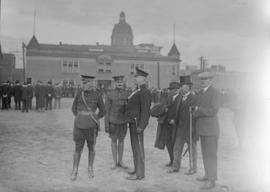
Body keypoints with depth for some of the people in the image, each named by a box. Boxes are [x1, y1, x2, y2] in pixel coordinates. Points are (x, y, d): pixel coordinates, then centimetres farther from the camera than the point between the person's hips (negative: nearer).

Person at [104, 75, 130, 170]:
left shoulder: (127, 94, -2)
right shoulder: (109, 94, -10)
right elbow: (107, 110, -7)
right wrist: (106, 125, -10)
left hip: (123, 122, 3)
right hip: (113, 122, -2)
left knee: (121, 141, 11)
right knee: (114, 141, 8)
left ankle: (120, 161, 23)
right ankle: (115, 162, 19)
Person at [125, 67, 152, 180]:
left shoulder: (144, 92, -15)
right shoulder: (137, 91, 15)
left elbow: (145, 110, -21)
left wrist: (141, 126, -24)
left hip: (137, 122, -10)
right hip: (133, 122, 10)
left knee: (138, 147, -4)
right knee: (135, 146, 17)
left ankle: (139, 174, 3)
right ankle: (137, 169, 29)